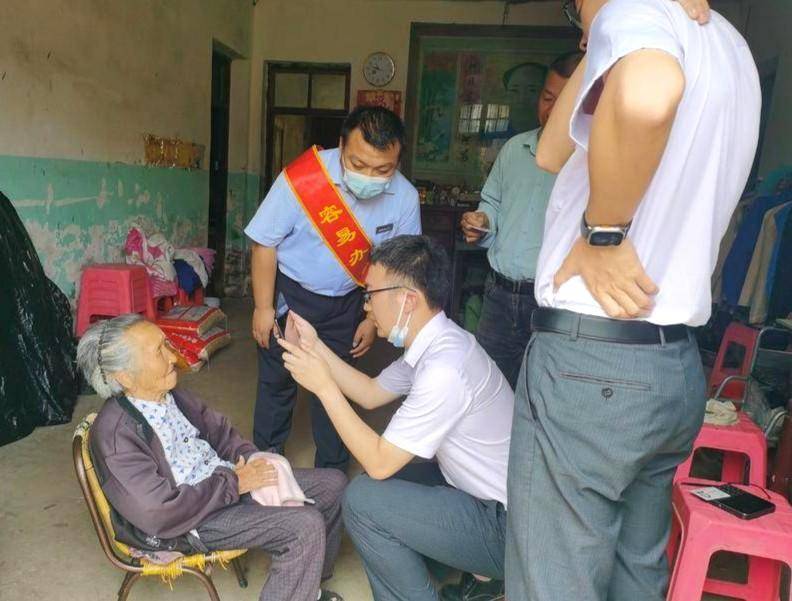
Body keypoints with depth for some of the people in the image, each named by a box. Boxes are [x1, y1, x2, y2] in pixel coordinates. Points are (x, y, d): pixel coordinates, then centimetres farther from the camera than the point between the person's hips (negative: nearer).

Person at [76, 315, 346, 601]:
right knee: (306, 527, -24)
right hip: (191, 519, -8)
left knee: (333, 483, 5)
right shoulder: (114, 434, -23)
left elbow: (219, 430, 12)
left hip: (229, 476, 8)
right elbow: (161, 514, -26)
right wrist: (234, 483, -19)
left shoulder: (170, 393, 0)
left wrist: (253, 462, -7)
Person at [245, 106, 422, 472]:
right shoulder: (302, 178, -27)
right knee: (277, 381, 7)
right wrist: (263, 307, -11)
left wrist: (373, 319, 0)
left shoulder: (405, 198, -18)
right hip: (289, 291, -2)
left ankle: (331, 476, 31)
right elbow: (265, 242, -16)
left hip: (345, 301, 3)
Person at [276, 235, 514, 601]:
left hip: (506, 527, -9)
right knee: (377, 483, 15)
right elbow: (371, 394, 12)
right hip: (485, 493, 9)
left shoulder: (444, 368, -30)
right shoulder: (433, 343, 0)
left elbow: (379, 462, -22)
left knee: (363, 499, -15)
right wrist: (315, 347, 5)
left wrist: (324, 386, -18)